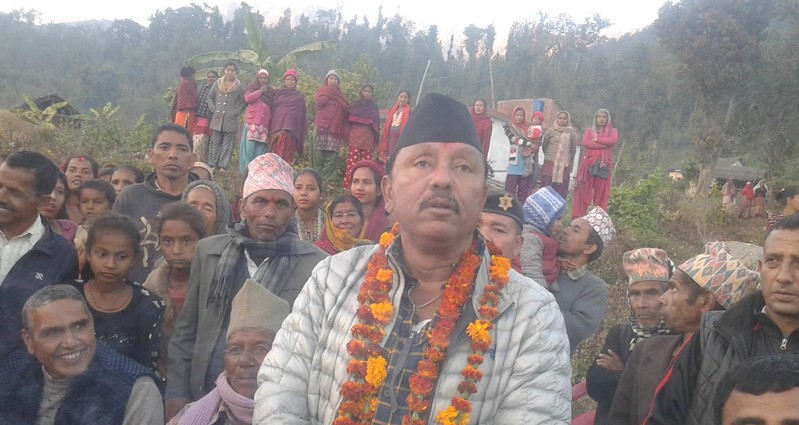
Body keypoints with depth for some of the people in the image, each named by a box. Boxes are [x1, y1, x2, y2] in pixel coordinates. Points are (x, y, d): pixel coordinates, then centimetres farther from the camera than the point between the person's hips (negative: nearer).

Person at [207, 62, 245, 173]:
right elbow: (209, 97, 15)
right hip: (217, 118, 2)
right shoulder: (217, 83, 8)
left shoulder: (239, 87, 3)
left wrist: (236, 112, -4)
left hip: (230, 120, -2)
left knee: (227, 144, 0)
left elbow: (243, 102, 7)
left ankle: (223, 166, 4)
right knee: (215, 142, 5)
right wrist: (213, 108, 4)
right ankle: (213, 165, 10)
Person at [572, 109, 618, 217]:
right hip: (588, 164, 0)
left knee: (601, 193, -1)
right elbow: (586, 143, -5)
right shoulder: (589, 130, 15)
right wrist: (604, 145, -8)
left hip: (603, 166, 0)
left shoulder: (612, 131, 15)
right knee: (583, 192, -6)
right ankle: (577, 217, -7)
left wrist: (596, 140, -5)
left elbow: (613, 140, -8)